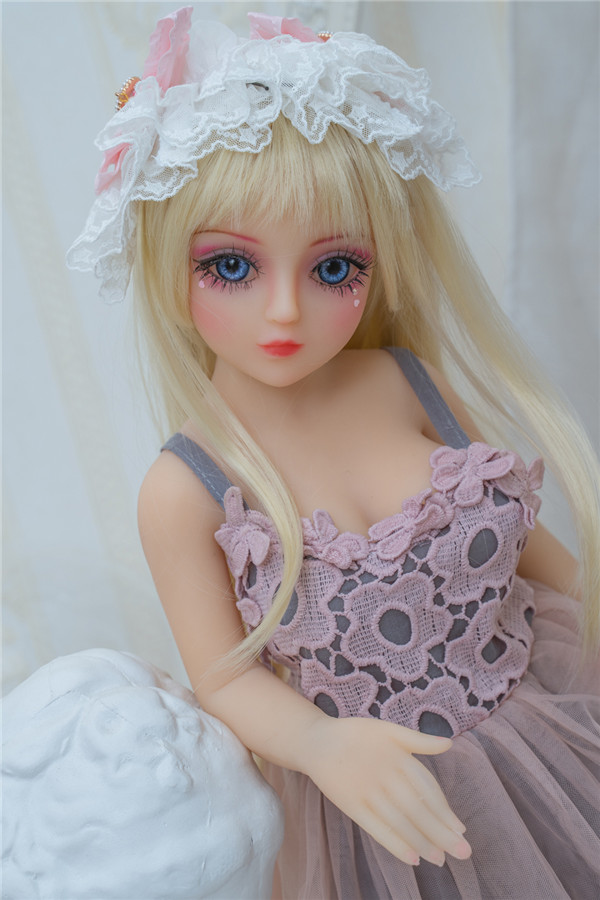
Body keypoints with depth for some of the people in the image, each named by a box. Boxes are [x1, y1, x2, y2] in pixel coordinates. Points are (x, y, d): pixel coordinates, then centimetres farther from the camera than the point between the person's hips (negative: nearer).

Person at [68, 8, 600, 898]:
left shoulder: (412, 384, -12)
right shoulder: (185, 492, -19)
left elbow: (508, 527, 3)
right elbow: (226, 677, -13)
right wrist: (322, 744, -29)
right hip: (377, 791, -2)